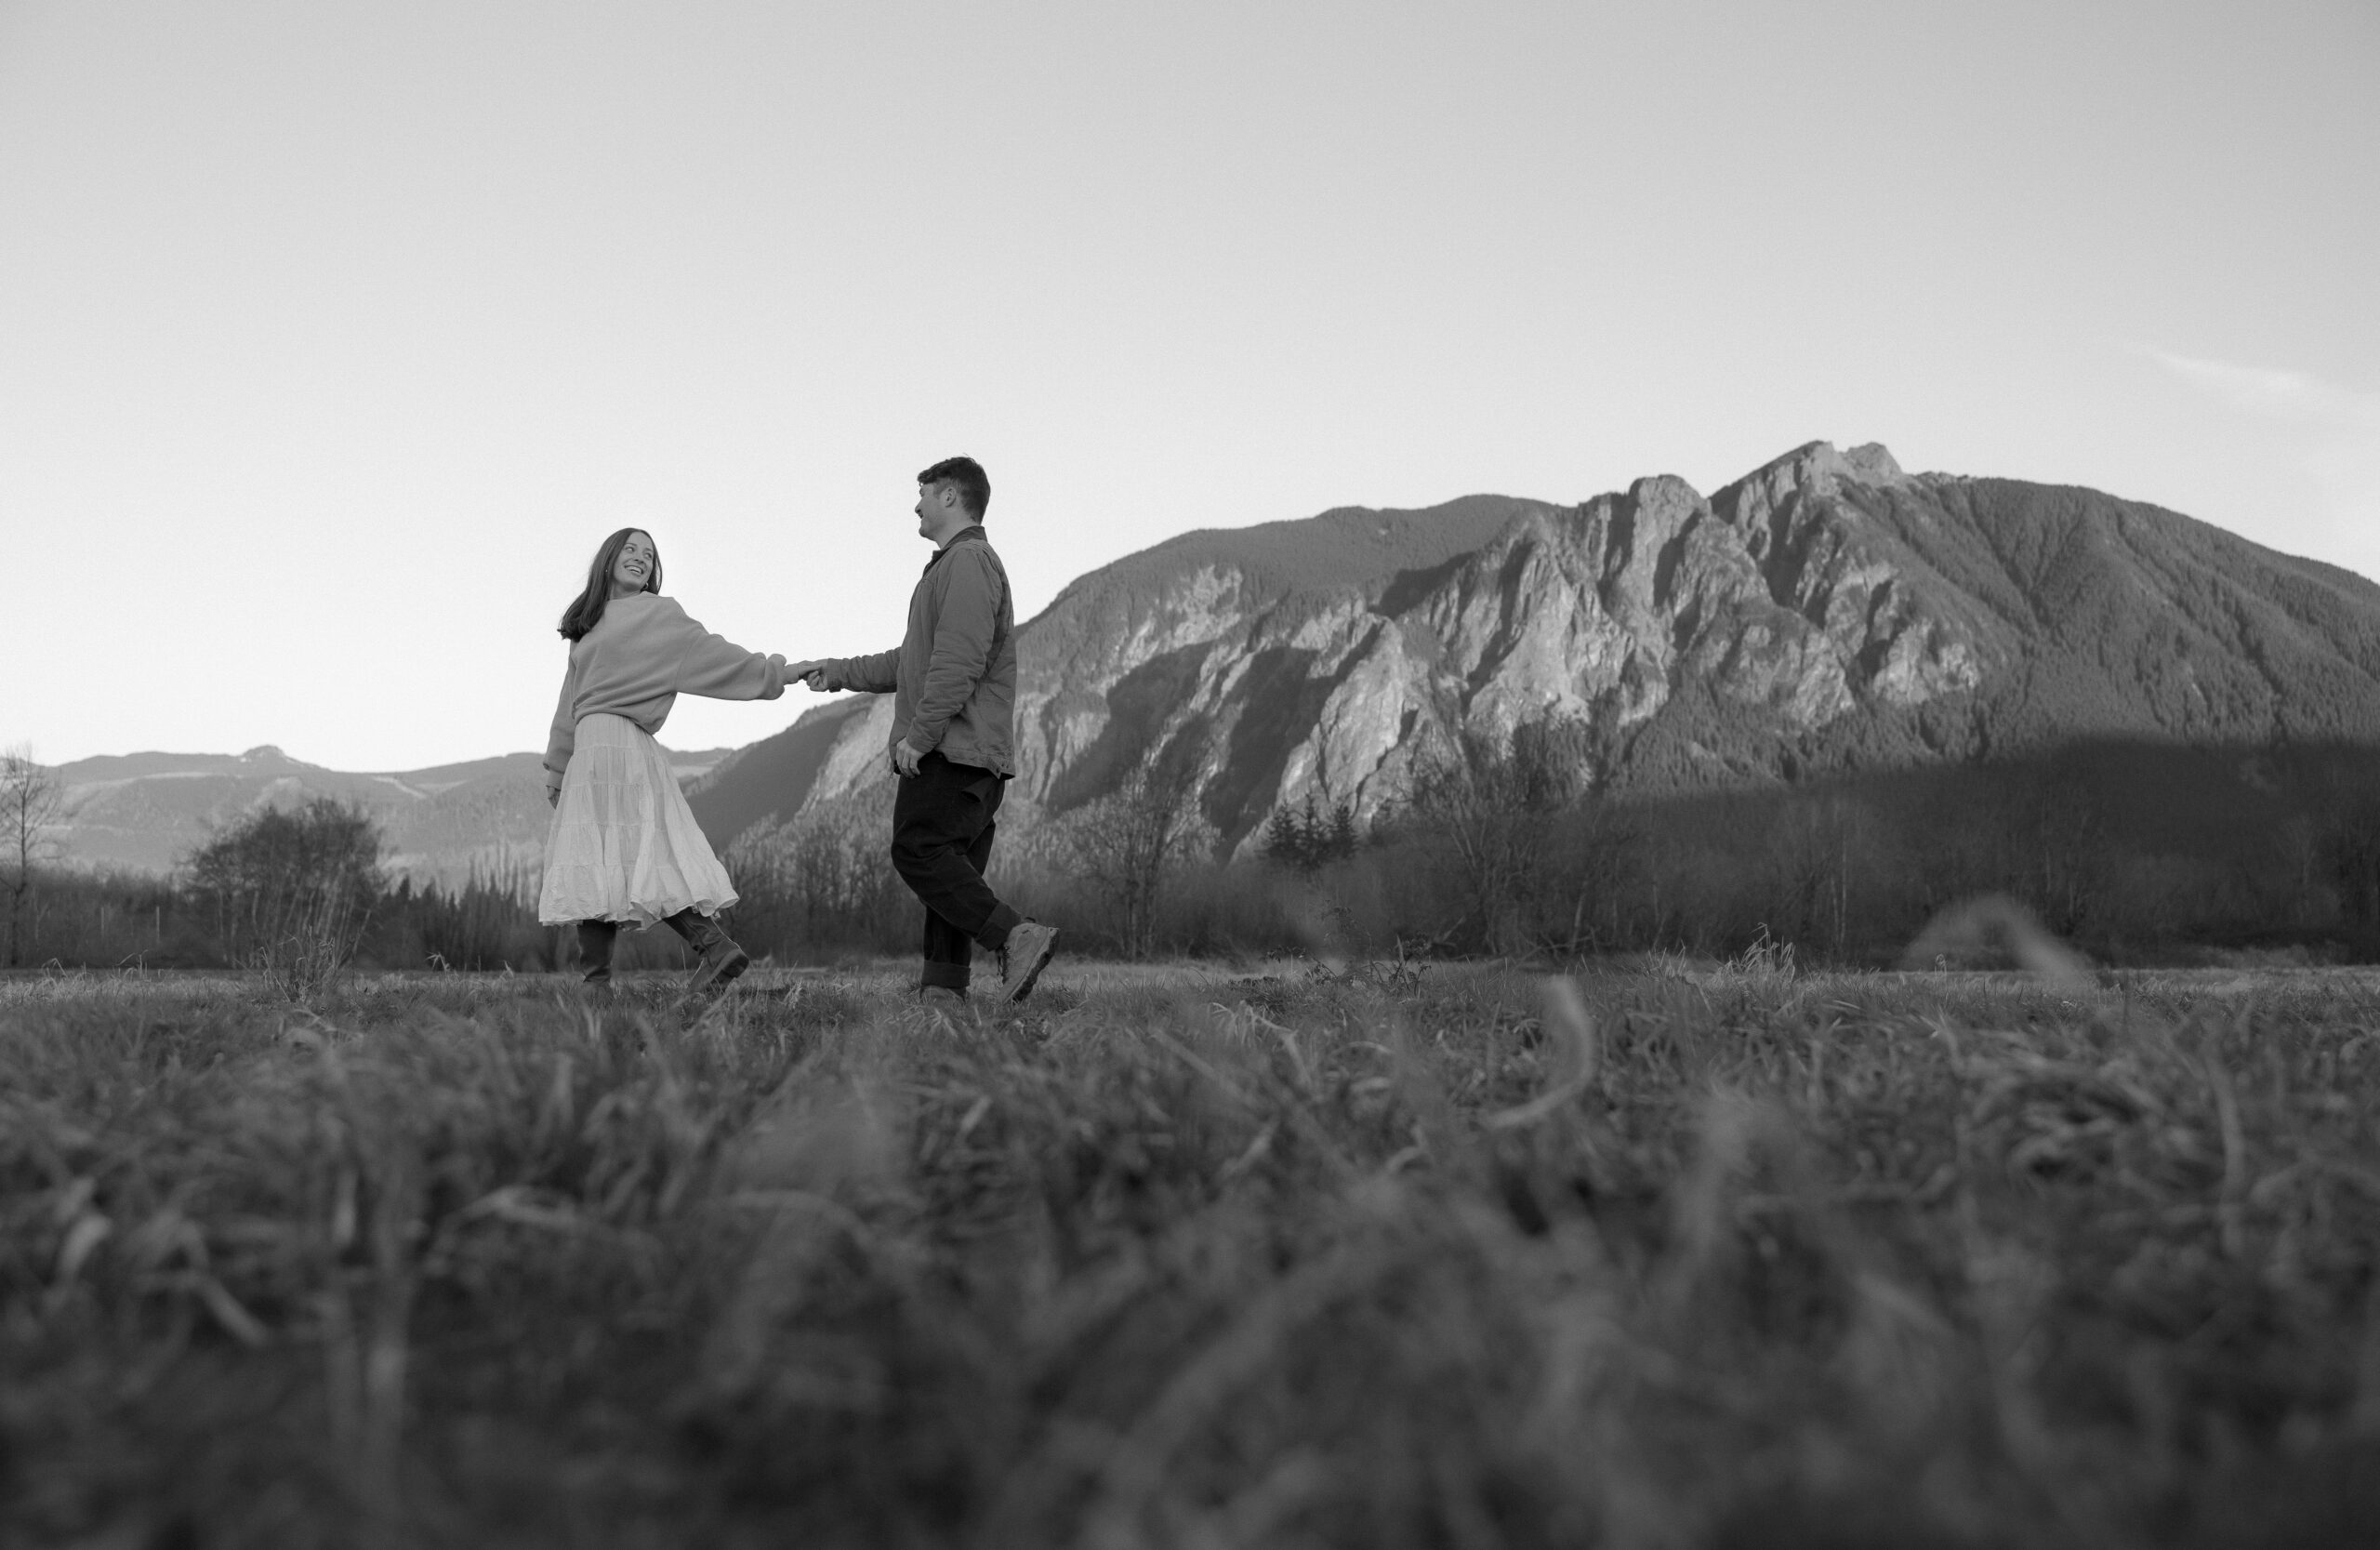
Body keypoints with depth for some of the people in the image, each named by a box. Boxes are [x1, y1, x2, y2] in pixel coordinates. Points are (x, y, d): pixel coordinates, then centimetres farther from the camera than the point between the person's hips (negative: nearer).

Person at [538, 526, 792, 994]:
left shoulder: (657, 614, 3)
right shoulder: (587, 624, 22)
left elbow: (711, 653, 2)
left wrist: (774, 672, -3)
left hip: (617, 744, -7)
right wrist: (557, 767, 26)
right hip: (590, 749, 7)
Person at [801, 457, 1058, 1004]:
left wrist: (917, 735, -20)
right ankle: (943, 988, 3)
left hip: (953, 749, -10)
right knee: (950, 869, 5)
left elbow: (958, 662, -19)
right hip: (977, 755, 10)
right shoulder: (952, 565, 27)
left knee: (918, 851, -16)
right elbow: (912, 661, 32)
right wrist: (840, 672, 30)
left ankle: (1016, 935, -24)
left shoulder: (968, 562, -8)